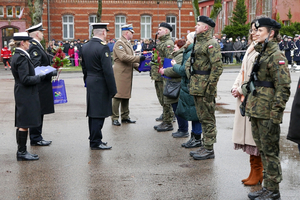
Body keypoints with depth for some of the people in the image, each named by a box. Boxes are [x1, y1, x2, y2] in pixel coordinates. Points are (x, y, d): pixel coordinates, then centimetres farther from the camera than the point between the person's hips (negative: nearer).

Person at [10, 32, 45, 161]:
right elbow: (25, 79, -23)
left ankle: (21, 151, 21)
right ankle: (22, 152, 3)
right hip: (26, 96, -10)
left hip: (22, 95, 10)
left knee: (21, 124, 14)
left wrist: (37, 76, 12)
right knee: (24, 124, -4)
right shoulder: (22, 57, -18)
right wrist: (40, 77, -13)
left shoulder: (17, 56, 13)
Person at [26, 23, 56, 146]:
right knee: (37, 112, -3)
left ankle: (37, 137, 20)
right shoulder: (34, 47, -16)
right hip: (39, 86, -10)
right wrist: (53, 72, -18)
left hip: (42, 86, 10)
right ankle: (36, 139, 4)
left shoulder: (37, 46, 17)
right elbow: (36, 68, -23)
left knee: (39, 112, 13)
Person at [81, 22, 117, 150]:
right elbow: (108, 71, -19)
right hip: (100, 85, -9)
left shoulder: (85, 46, 9)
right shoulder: (103, 47, -17)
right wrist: (112, 90, -14)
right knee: (99, 114, -3)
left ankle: (94, 139, 25)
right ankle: (96, 142, 2)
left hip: (90, 83, 9)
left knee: (92, 113, 15)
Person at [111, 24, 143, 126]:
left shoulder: (128, 43, 19)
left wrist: (138, 66, 9)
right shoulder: (119, 43, -12)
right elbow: (123, 57, -24)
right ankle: (114, 118, -1)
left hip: (128, 74, 10)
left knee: (126, 96, 12)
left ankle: (125, 117, 19)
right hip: (120, 74, -9)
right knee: (118, 95, -7)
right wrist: (139, 59, -23)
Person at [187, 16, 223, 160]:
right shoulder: (198, 43, 17)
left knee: (207, 119, -3)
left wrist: (210, 87, -21)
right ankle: (205, 147, 23)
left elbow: (217, 67, -20)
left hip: (205, 89, -10)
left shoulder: (212, 44, -13)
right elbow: (190, 62, 28)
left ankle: (209, 149, 4)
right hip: (196, 88, 10)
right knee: (202, 118, 15)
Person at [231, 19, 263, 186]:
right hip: (244, 98, 9)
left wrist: (241, 90, -13)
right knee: (249, 136, 12)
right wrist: (235, 88, 6)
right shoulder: (250, 50, 17)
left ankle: (257, 174, 7)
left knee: (256, 137, -3)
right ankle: (254, 172, 21)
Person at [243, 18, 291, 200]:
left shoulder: (277, 56, -14)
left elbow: (283, 89, -18)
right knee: (263, 150, 15)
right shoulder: (262, 53, 15)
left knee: (270, 151, -1)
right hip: (256, 110, 9)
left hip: (268, 113, -9)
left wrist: (275, 114, -20)